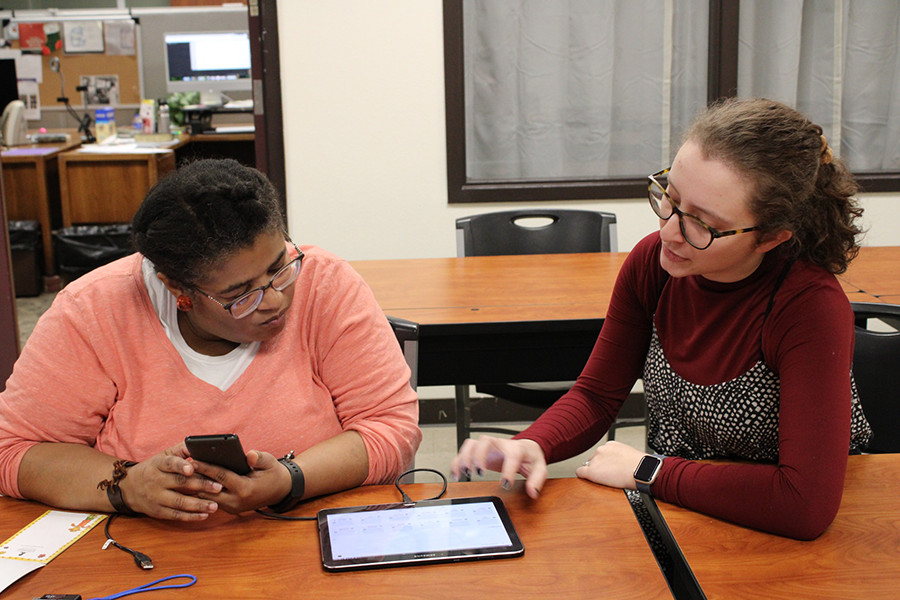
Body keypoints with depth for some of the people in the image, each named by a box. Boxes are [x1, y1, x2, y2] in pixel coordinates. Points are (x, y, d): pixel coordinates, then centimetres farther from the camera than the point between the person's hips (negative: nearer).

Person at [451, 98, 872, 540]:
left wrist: (646, 471, -23)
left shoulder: (811, 305, -26)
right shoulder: (651, 262, -10)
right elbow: (596, 395, 1)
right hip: (666, 520, 4)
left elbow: (808, 503, -33)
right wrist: (530, 446, -21)